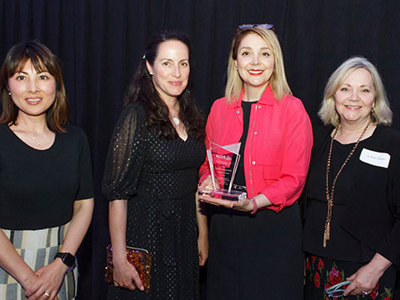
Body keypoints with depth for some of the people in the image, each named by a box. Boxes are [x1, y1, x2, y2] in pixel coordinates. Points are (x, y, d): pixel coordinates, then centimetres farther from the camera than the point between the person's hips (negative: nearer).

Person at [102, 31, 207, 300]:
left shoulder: (191, 116, 6)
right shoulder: (137, 116, -14)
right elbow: (117, 192, -16)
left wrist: (203, 234, 11)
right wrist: (119, 257, -19)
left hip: (185, 233, 6)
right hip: (145, 235, -6)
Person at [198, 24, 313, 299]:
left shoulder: (292, 108, -4)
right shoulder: (220, 108, 8)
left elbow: (294, 178, -7)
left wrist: (254, 202, -21)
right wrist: (207, 182, -6)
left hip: (274, 225, -3)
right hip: (225, 226, 4)